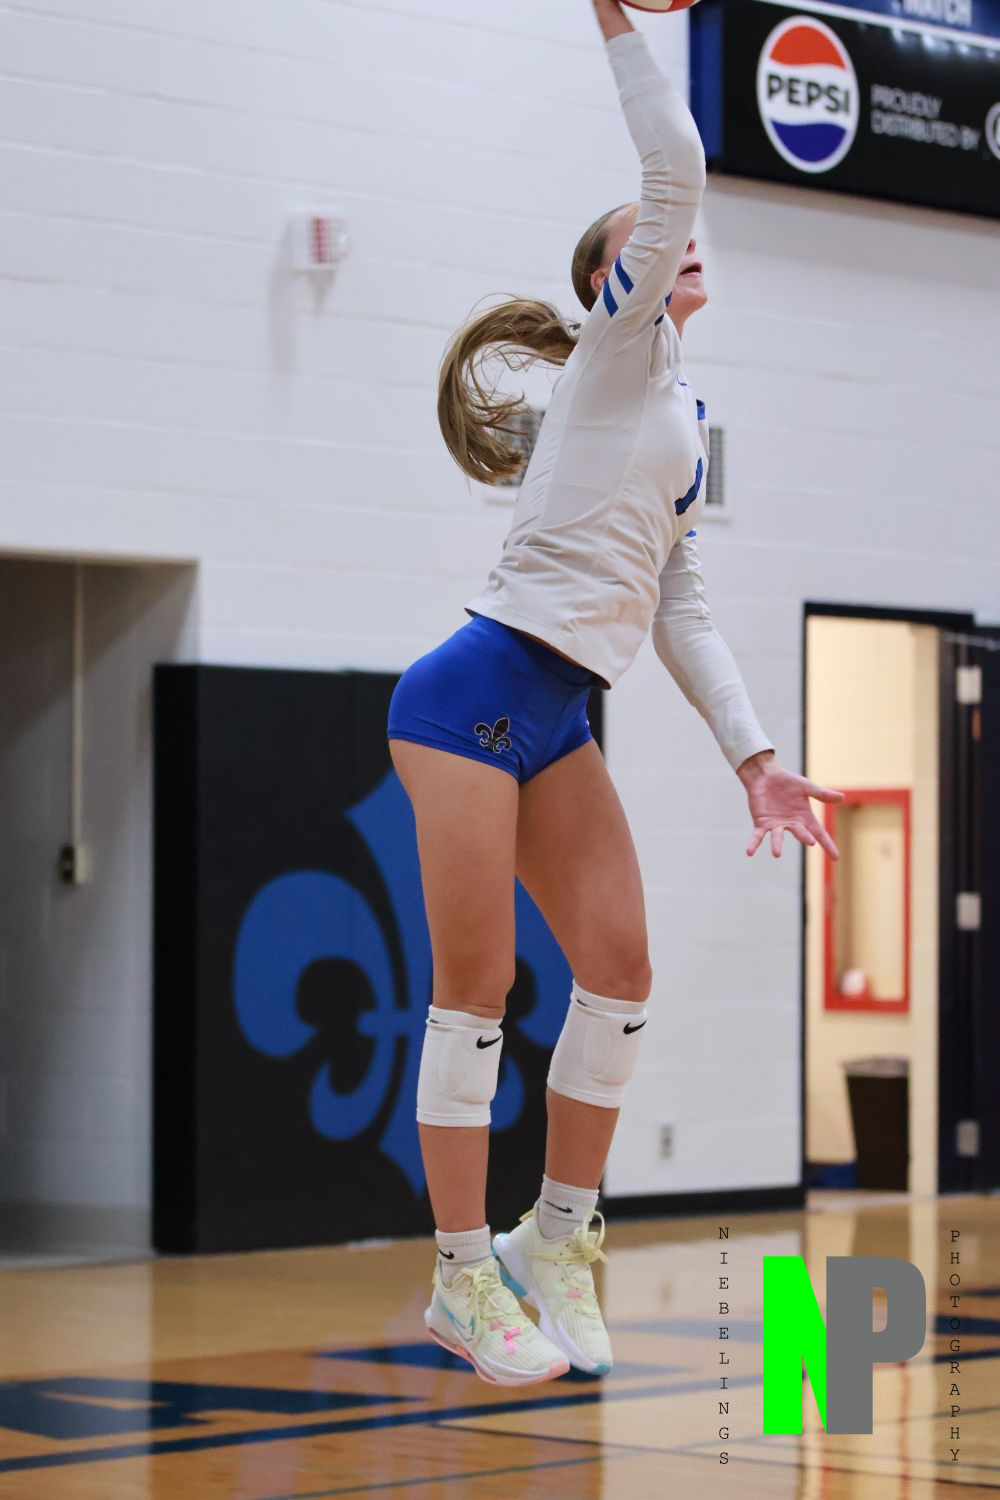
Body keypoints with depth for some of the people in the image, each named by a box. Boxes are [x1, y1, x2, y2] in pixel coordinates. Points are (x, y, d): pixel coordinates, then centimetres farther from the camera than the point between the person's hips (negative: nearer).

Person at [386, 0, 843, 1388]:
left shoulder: (682, 422, 21)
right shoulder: (619, 348, 0)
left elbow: (679, 610, 19)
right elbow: (676, 168, -12)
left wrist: (753, 754, 12)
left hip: (559, 723, 8)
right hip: (476, 694, -8)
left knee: (619, 972, 2)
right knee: (477, 987, -5)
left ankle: (557, 1242, 15)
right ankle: (464, 1279, 1)